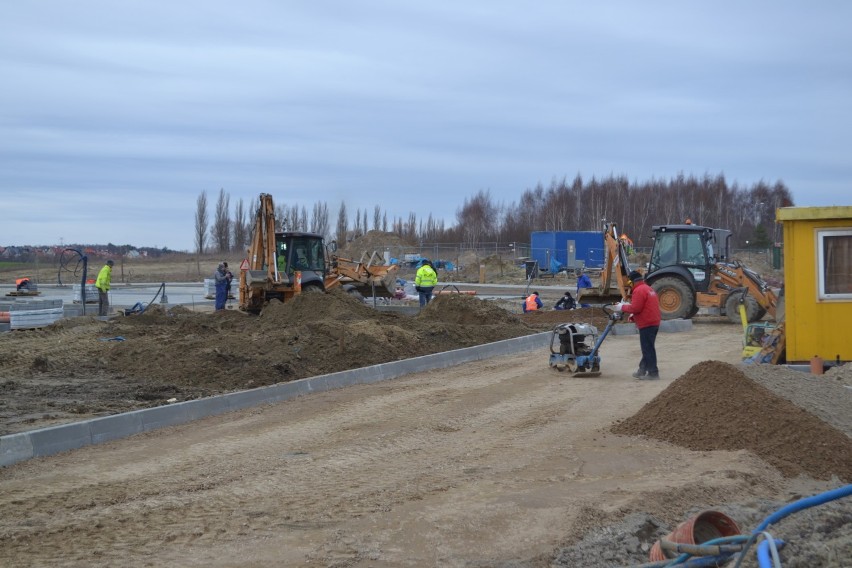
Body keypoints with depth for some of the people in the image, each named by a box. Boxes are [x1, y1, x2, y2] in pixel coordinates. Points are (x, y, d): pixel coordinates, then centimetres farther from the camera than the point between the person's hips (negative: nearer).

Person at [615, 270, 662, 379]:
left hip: (647, 324, -10)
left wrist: (623, 307, -5)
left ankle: (653, 372, -3)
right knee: (648, 348, 15)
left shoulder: (639, 290, -14)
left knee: (647, 349, -5)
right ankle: (642, 370, 22)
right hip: (654, 322, 10)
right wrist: (634, 316, 19)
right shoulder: (648, 288, 18)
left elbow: (635, 308, -20)